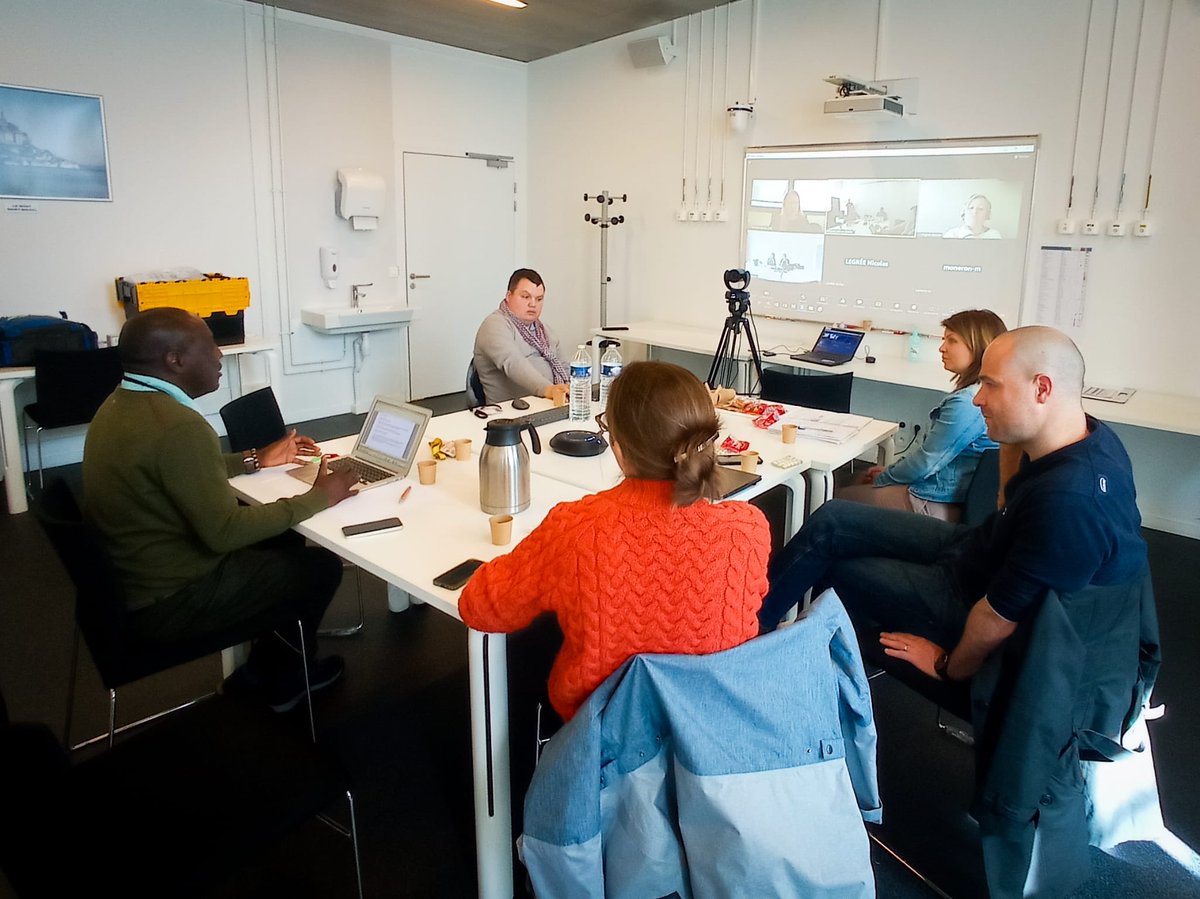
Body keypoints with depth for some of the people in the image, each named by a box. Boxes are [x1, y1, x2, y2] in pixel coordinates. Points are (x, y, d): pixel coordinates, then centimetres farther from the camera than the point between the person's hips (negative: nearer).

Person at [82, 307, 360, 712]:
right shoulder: (178, 425, -29)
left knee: (284, 541, 20)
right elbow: (224, 532, -27)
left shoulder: (122, 403, 2)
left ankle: (268, 662, 32)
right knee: (322, 566, 6)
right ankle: (283, 680, 28)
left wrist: (255, 460, 18)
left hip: (127, 577, 10)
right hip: (166, 601, -9)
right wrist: (318, 497, -18)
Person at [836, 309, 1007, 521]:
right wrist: (891, 470, 13)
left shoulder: (966, 404, -24)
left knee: (837, 499, -1)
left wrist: (883, 478, -2)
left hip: (935, 504, -10)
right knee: (856, 484, 19)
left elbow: (926, 462, -19)